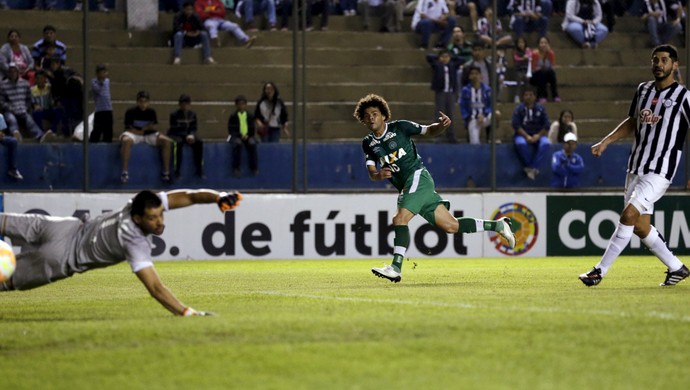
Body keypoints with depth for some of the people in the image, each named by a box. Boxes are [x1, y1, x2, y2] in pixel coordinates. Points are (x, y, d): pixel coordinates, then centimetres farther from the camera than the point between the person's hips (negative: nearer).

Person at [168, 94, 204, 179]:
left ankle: (199, 170, -19)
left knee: (199, 142, -25)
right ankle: (177, 171, -33)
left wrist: (191, 135, -18)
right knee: (178, 143, -38)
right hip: (176, 135, -4)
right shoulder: (174, 115, -9)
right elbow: (174, 130, -11)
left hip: (188, 135, 4)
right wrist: (186, 136, -24)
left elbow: (193, 128, 5)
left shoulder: (192, 114, 4)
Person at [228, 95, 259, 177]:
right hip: (236, 136, -2)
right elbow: (231, 130, -1)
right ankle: (236, 168, -32)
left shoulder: (250, 116, 10)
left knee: (252, 143, -31)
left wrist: (247, 135, -11)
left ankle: (254, 168, -21)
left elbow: (253, 129, 10)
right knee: (238, 143, -36)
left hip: (248, 136, 2)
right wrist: (240, 136, -15)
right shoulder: (233, 117, 4)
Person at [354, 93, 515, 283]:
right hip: (404, 187, 6)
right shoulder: (368, 143, 11)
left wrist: (442, 126, -17)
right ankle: (498, 225, 17)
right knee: (450, 226, 5)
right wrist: (379, 175, -19)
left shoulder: (399, 127, -4)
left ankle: (396, 267, -27)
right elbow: (371, 172, 5)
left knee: (399, 219, -24)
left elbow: (429, 131, 5)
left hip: (418, 177, -6)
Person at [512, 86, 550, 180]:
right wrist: (527, 136, -18)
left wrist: (538, 136, -12)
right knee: (521, 144, -37)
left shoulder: (540, 109, 7)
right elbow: (516, 126, -8)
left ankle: (532, 168, -29)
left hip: (537, 136, 2)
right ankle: (533, 168, -23)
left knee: (546, 144, -31)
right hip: (522, 135, -2)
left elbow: (546, 126, 3)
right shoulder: (519, 109, 1)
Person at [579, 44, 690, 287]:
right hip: (636, 167, 7)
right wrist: (605, 142, 15)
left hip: (660, 171, -7)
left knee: (629, 215, -18)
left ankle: (600, 271, -13)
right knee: (640, 226, 6)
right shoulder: (643, 89, 11)